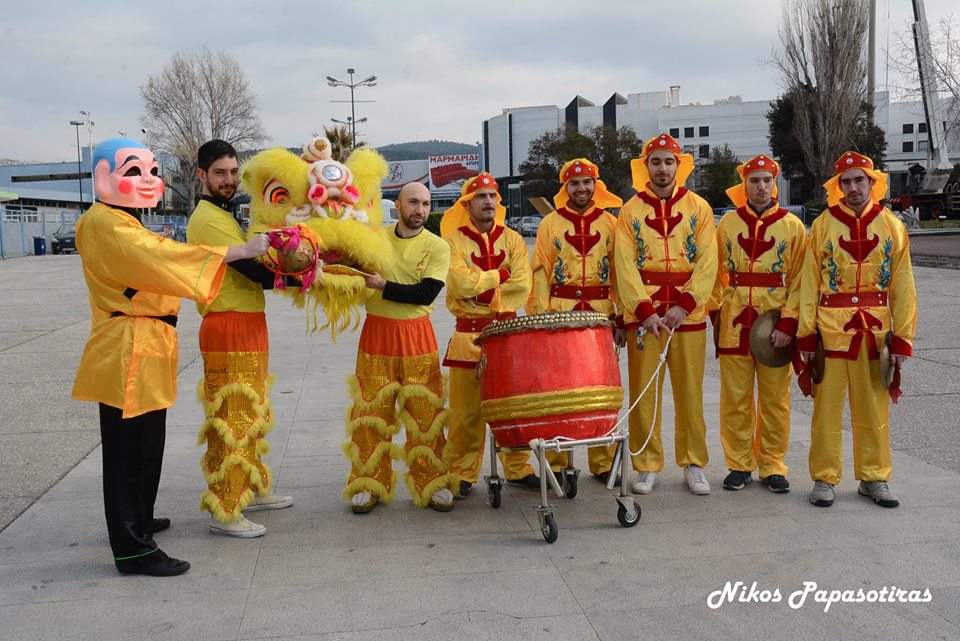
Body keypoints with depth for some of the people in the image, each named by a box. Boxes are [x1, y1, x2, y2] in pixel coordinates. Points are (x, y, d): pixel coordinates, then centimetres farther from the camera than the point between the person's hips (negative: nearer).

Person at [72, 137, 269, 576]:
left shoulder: (126, 224, 21)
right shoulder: (104, 224, -15)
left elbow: (153, 266, 21)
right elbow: (161, 256, -26)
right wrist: (234, 252, -30)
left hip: (147, 348, 10)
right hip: (127, 353, -10)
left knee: (146, 445, 20)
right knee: (128, 450, -5)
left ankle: (137, 521, 35)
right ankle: (132, 549, 2)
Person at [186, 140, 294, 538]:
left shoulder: (223, 216, 18)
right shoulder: (209, 219, -15)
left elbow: (250, 272, 14)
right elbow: (257, 273, -20)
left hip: (246, 328, 10)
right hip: (229, 329, -10)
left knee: (251, 415, 19)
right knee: (231, 420, -6)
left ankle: (253, 489, 32)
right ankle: (224, 512, 1)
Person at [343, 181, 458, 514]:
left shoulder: (437, 247, -2)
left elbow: (427, 293, -13)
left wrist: (384, 286, -16)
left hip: (416, 336, -1)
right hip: (376, 333, 2)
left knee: (424, 412, 0)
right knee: (371, 411, 3)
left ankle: (432, 484, 13)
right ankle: (369, 484, 15)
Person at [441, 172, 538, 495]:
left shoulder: (512, 239, 9)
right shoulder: (453, 241, 1)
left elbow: (522, 286, -4)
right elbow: (463, 284, -15)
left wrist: (481, 288, -11)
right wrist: (501, 274, -5)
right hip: (469, 336, -2)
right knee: (467, 411, -1)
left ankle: (518, 468, 18)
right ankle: (462, 474, 10)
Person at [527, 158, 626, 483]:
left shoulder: (610, 223, 10)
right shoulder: (550, 224, 8)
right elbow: (540, 274, 4)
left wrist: (622, 319, 1)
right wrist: (541, 319, -6)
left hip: (601, 314, 1)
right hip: (559, 315, -1)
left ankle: (603, 463, 13)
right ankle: (556, 464, 8)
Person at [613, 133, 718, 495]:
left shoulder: (698, 207, 6)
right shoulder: (631, 210, 5)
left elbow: (708, 262, -2)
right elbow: (625, 266, -2)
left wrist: (684, 305, -13)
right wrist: (645, 311, -12)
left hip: (688, 315, 0)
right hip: (643, 316, 0)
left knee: (690, 393, 5)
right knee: (643, 393, 3)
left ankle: (693, 465, 18)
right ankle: (647, 466, 14)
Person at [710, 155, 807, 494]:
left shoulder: (793, 226, 2)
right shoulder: (728, 223, 7)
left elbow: (799, 280, -2)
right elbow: (717, 273, 10)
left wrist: (788, 323, -12)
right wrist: (715, 312, 0)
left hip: (776, 324, -1)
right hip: (735, 321, 1)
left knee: (775, 399, 5)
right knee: (735, 398, 5)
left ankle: (772, 465, 18)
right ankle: (739, 465, 17)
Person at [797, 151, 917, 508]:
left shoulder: (891, 226, 4)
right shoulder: (823, 225, 0)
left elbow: (903, 288, 3)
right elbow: (809, 284, -1)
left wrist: (902, 340, -2)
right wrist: (806, 335, -6)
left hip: (875, 329, 1)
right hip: (831, 328, -1)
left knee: (874, 408, 9)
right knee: (827, 406, 3)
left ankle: (873, 478, 23)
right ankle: (824, 479, 15)